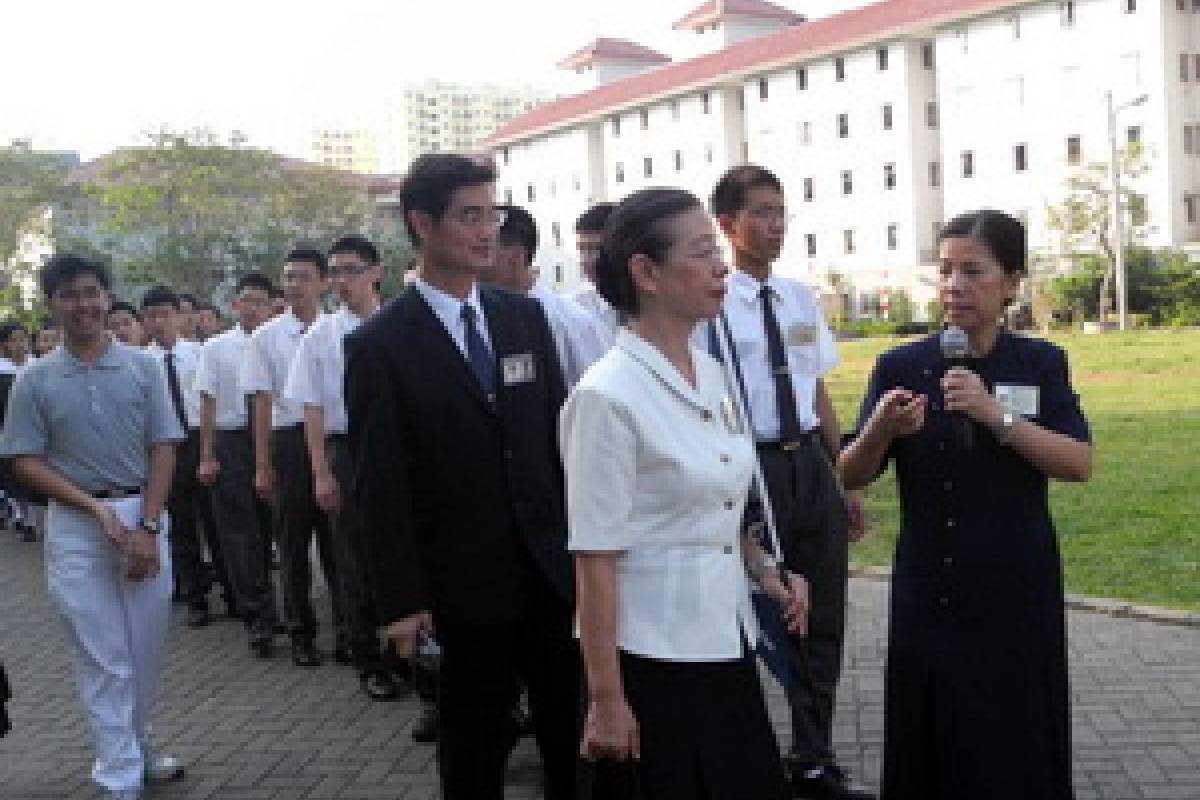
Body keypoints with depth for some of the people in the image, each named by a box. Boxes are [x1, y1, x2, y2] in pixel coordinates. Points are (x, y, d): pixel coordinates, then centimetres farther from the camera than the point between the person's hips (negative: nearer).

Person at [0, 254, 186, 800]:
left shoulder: (143, 367, 3)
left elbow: (163, 449, 1)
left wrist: (148, 527, -7)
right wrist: (96, 509, -11)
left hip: (145, 517, 1)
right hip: (75, 527, -1)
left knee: (146, 651, 9)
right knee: (103, 658, 1)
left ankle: (137, 750, 29)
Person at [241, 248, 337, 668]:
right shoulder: (266, 337, 2)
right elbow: (263, 404, 2)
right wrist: (262, 466, 0)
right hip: (289, 441, 1)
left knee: (337, 538, 6)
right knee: (293, 540, 10)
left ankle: (348, 628, 20)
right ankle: (301, 633, 23)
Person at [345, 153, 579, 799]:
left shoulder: (526, 317, 6)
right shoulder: (379, 344, -8)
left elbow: (559, 433, 10)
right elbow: (380, 484, -9)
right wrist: (400, 600, -11)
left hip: (555, 568, 4)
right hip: (469, 583, -4)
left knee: (574, 741, 13)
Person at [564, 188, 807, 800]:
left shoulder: (711, 375, 5)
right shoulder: (608, 395, -18)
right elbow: (596, 560, -16)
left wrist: (764, 572, 6)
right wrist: (606, 700, -14)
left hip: (726, 637, 7)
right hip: (654, 653, -7)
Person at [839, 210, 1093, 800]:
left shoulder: (1040, 363, 1)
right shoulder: (901, 367, -1)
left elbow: (1080, 465, -8)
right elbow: (851, 476, -2)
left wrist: (996, 415, -20)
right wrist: (881, 430, -22)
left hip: (1017, 590, 0)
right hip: (929, 592, 0)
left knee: (1017, 741, 6)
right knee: (931, 744, 5)